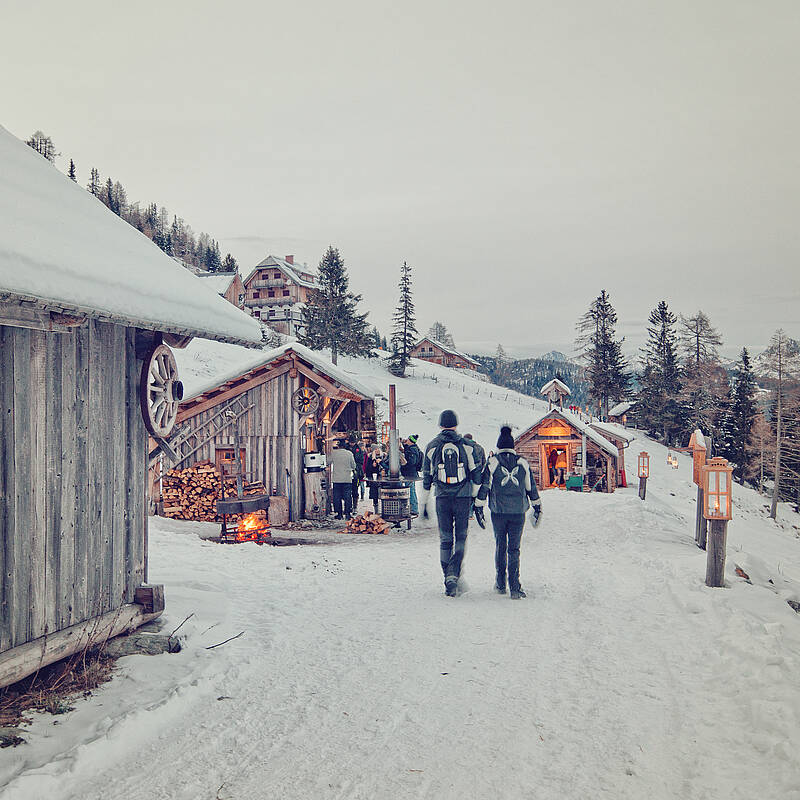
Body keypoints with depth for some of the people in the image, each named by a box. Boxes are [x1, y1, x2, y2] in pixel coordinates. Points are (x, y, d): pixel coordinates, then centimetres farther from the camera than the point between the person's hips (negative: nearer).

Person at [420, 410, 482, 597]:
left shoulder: (432, 446, 3)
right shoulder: (467, 445, 1)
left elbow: (427, 477, 7)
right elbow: (476, 474, 1)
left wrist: (423, 503, 14)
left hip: (442, 497, 1)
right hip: (463, 497, -1)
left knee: (445, 539, 10)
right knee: (461, 538, 7)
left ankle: (448, 578, 8)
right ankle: (453, 576, -9)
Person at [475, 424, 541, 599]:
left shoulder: (492, 462, -2)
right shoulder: (523, 463, 4)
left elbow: (484, 486, -3)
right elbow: (531, 487, 10)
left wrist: (479, 506, 3)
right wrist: (537, 507, 20)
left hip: (498, 511, 0)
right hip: (518, 512, 1)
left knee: (500, 546, 15)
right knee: (514, 549, 3)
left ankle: (500, 584, 21)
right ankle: (515, 588, -5)